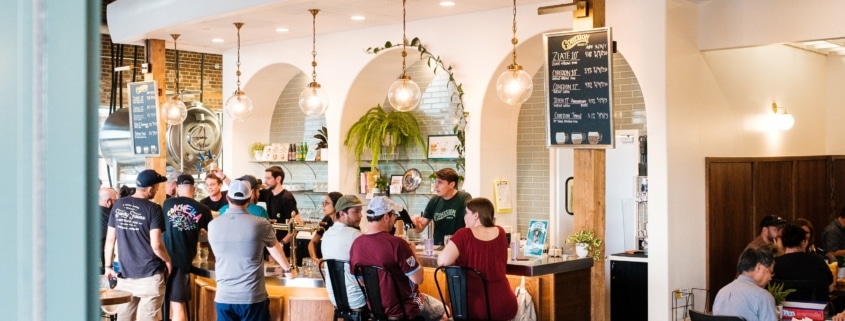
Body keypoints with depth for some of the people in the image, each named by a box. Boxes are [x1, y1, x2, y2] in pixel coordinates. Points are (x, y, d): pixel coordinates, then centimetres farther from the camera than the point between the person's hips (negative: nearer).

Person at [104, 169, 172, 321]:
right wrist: (168, 261, 1)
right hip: (150, 276, -4)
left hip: (125, 274, 5)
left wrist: (108, 266, 15)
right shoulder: (153, 209, -12)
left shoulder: (118, 205, 3)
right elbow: (156, 245, -17)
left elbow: (110, 239, 6)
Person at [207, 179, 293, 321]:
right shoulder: (260, 224, -7)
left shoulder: (213, 225, -1)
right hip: (253, 297, -2)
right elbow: (275, 248, 12)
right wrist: (287, 269, 30)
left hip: (223, 297, 2)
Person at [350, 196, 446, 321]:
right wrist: (412, 253, -4)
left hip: (373, 306, 7)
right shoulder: (396, 243, -26)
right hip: (402, 308, -6)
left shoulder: (356, 243, -8)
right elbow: (418, 279, -21)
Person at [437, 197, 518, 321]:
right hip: (504, 306, 3)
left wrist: (458, 260, -1)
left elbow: (442, 261, -21)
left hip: (474, 307, -3)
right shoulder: (500, 232, 2)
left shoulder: (464, 235, -11)